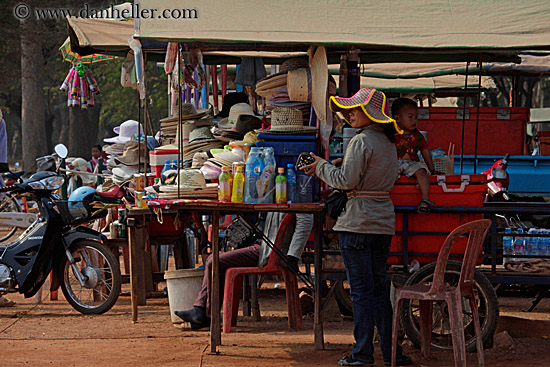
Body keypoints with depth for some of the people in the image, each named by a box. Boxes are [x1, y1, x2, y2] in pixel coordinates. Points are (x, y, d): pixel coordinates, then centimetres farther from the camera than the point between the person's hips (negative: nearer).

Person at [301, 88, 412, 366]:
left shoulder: (361, 142, -13)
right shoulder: (389, 143, 13)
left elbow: (346, 181, -17)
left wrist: (321, 166, -1)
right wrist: (325, 169, 18)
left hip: (358, 223, -8)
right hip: (383, 224, 8)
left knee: (361, 289, -3)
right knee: (379, 287, 13)